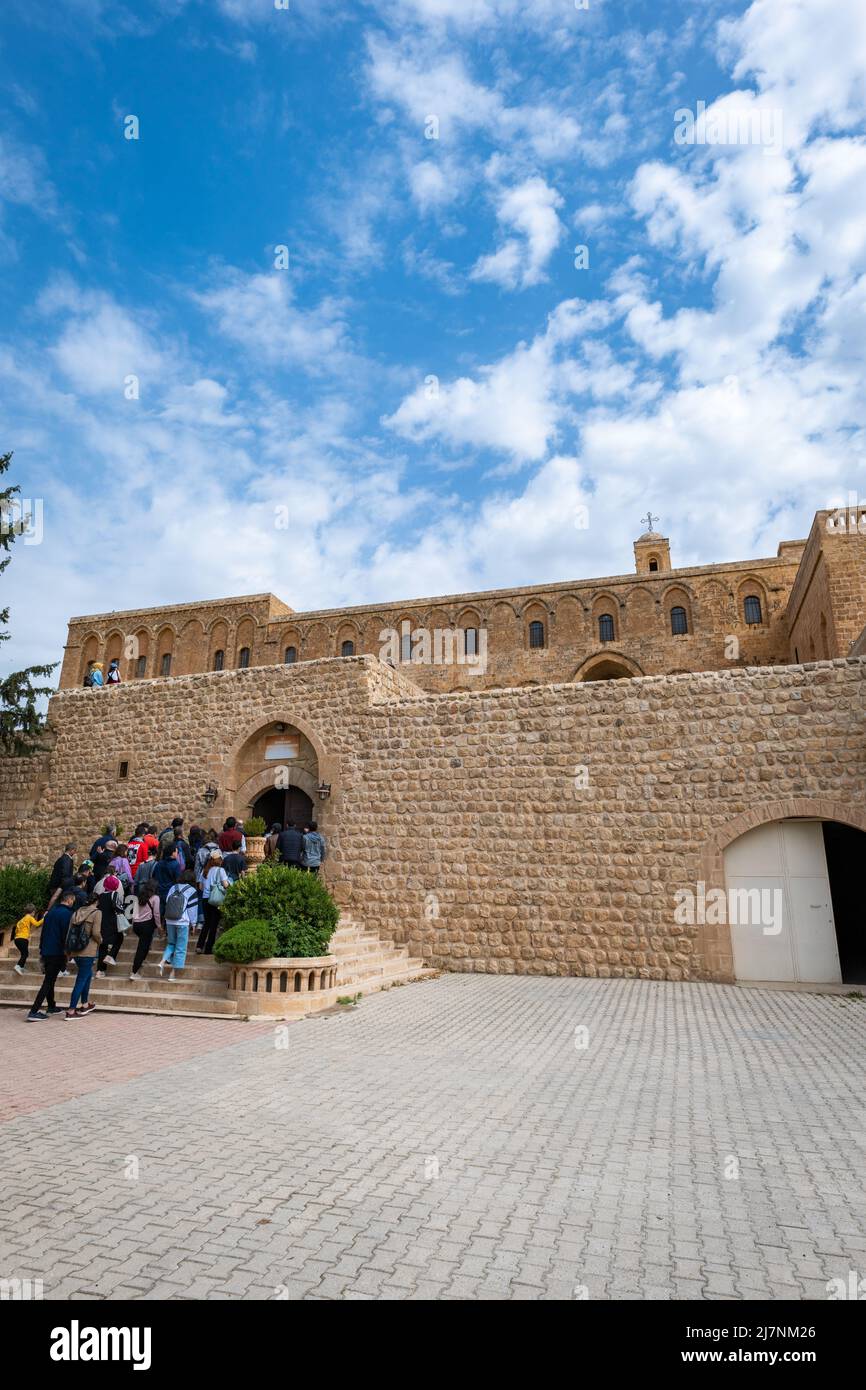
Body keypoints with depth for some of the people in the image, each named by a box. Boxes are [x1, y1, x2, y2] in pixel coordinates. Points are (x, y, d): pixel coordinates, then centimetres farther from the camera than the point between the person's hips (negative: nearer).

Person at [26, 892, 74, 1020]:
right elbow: (67, 934, -17)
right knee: (48, 982, -6)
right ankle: (34, 1012, -10)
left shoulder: (51, 911, 13)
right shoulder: (66, 913, -13)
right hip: (57, 952, -9)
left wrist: (42, 948, 23)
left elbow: (43, 931, 18)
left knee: (49, 980, 18)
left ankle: (51, 1006, 28)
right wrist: (67, 950, -9)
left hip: (46, 951, 9)